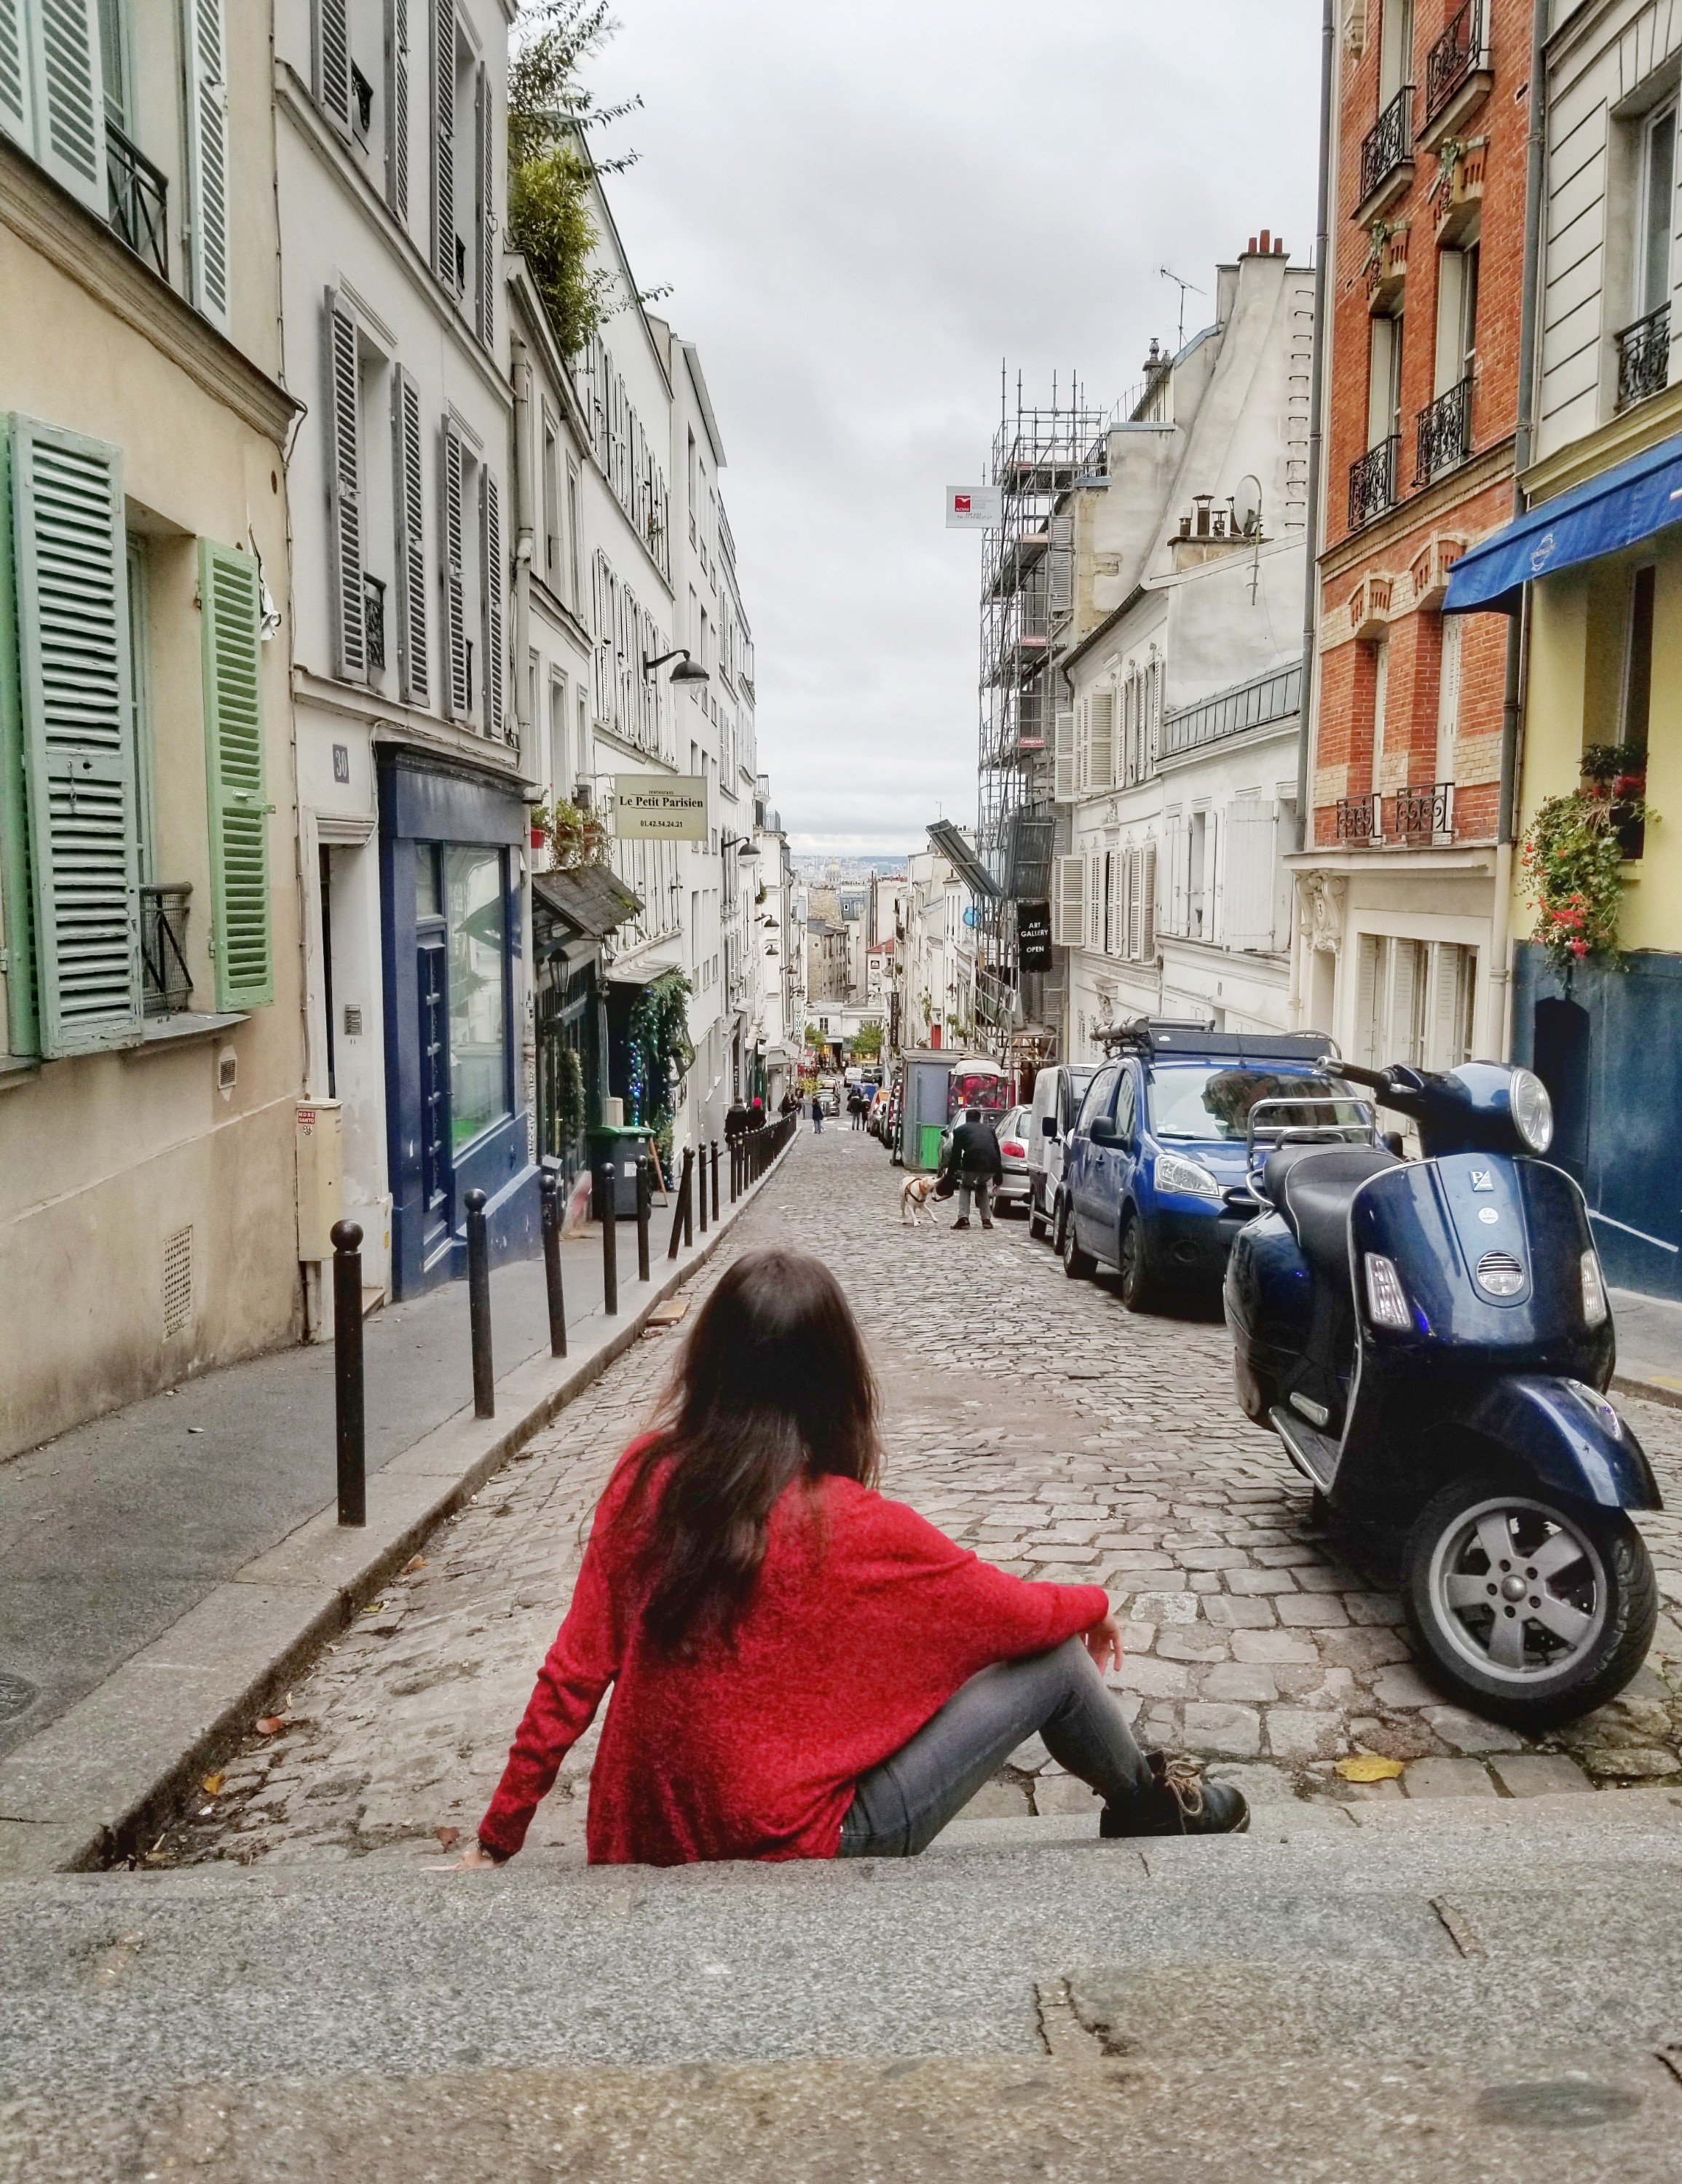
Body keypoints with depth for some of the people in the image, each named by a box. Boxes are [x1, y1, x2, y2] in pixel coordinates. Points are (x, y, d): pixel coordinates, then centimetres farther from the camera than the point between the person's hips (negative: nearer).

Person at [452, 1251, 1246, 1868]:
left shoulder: (644, 1478, -10)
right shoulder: (855, 1529, -23)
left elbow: (574, 1675, -4)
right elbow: (1023, 1612, -6)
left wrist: (497, 1841, 7)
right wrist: (1098, 1606, 16)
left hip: (648, 1847, 6)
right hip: (797, 1854, -5)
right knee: (1057, 1657, 6)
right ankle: (1146, 1802, 36)